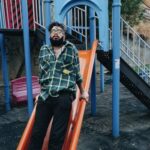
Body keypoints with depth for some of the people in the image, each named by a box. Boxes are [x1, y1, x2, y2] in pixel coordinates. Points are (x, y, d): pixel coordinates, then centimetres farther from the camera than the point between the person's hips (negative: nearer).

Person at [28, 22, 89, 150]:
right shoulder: (44, 50, 14)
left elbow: (77, 72, 12)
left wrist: (82, 92, 15)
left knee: (57, 136, 0)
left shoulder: (71, 49, 8)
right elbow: (42, 72, 18)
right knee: (37, 133, 4)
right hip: (45, 96, 3)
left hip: (64, 97, -2)